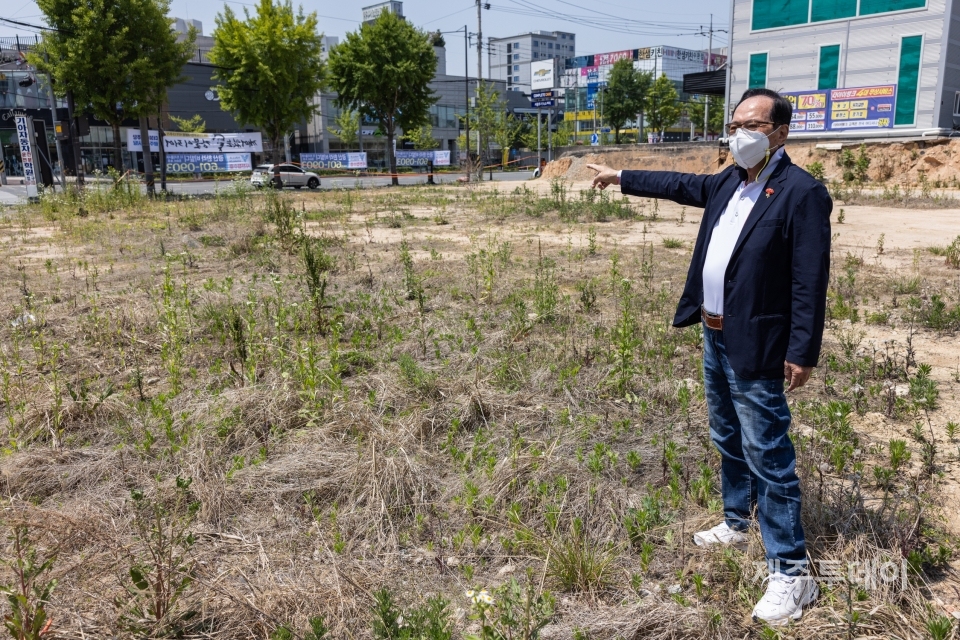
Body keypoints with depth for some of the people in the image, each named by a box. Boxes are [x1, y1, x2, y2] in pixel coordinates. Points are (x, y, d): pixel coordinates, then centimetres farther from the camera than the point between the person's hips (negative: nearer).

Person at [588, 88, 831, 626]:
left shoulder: (802, 192, -16)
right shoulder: (730, 182, 8)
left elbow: (811, 279, -19)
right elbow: (683, 185, 25)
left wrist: (803, 352, -20)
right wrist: (622, 178, 30)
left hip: (755, 347, -8)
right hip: (716, 337, 9)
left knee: (768, 457, -3)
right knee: (729, 442, 22)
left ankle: (792, 572, 9)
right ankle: (737, 523, 42)